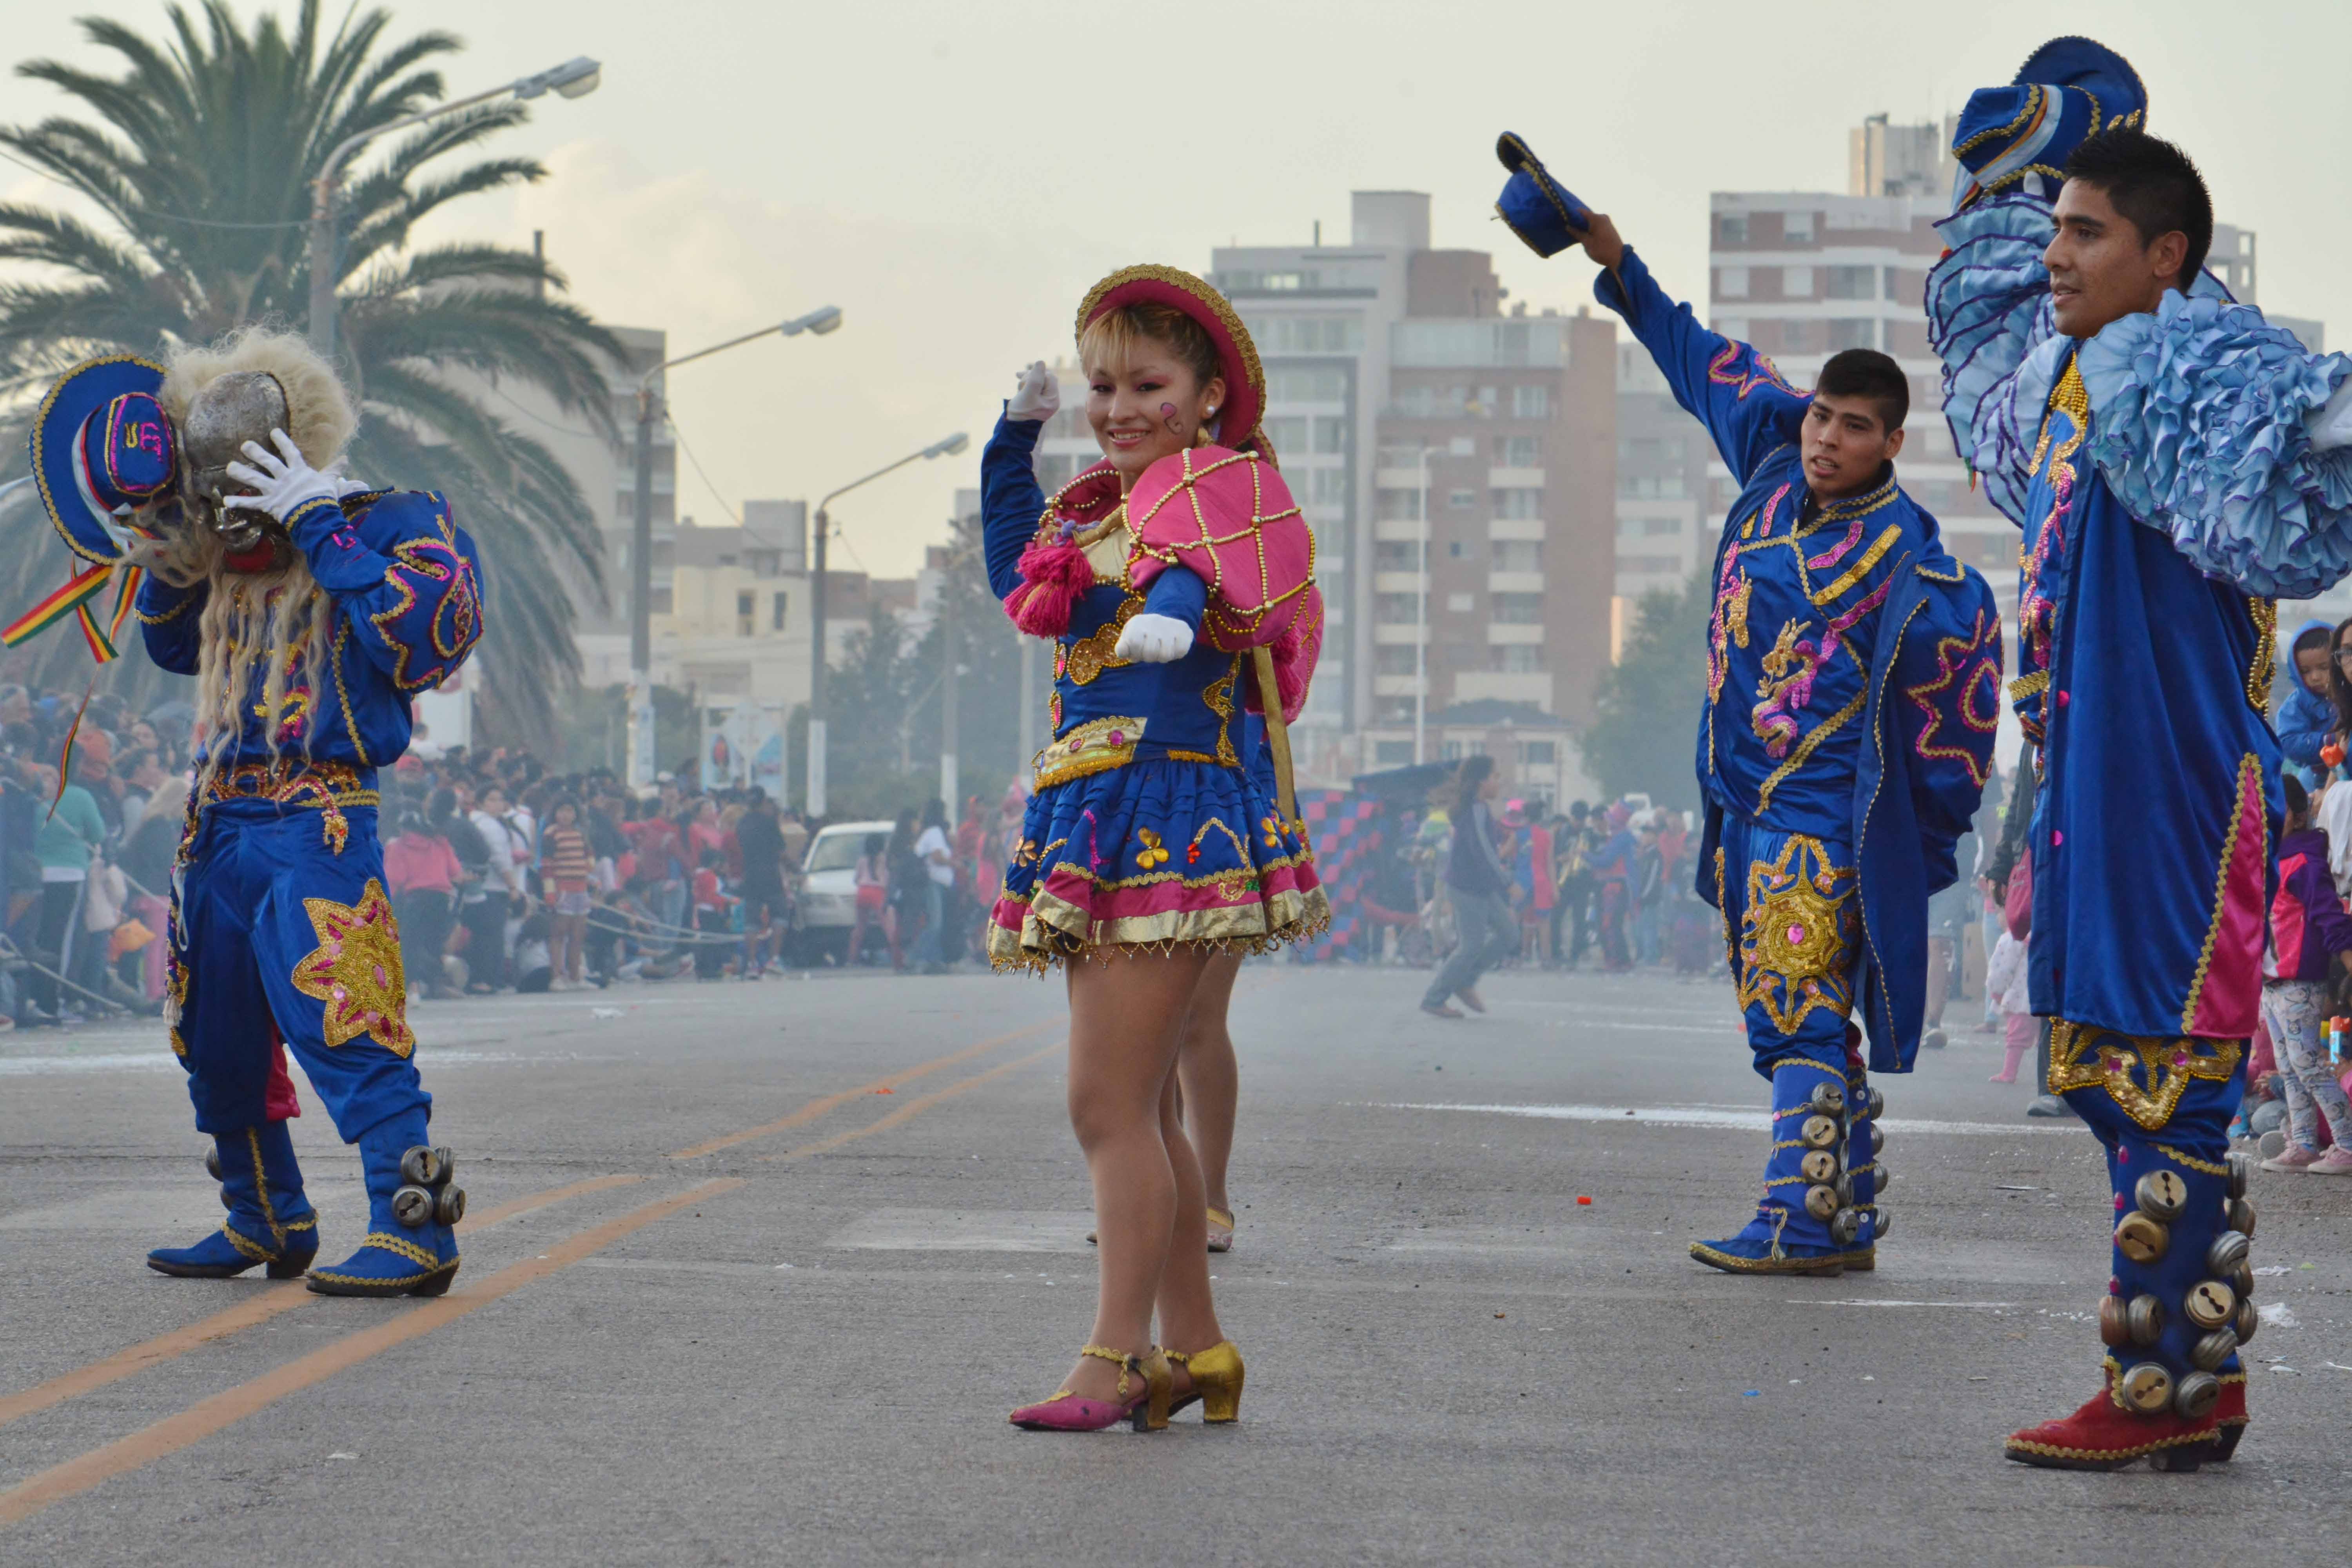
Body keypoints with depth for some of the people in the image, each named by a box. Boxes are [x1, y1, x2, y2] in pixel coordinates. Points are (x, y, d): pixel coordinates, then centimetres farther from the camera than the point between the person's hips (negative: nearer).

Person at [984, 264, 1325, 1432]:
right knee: (1140, 1106, 13)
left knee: (1108, 1104, -12)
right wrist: (1018, 436, 24)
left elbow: (1196, 567, -28)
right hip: (1098, 817, 10)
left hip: (1162, 812, -10)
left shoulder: (1214, 484, -7)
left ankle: (1116, 1359, -9)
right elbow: (1019, 572, 32)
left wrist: (1173, 612, -50)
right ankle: (1195, 1350, 21)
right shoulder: (1107, 511, 20)